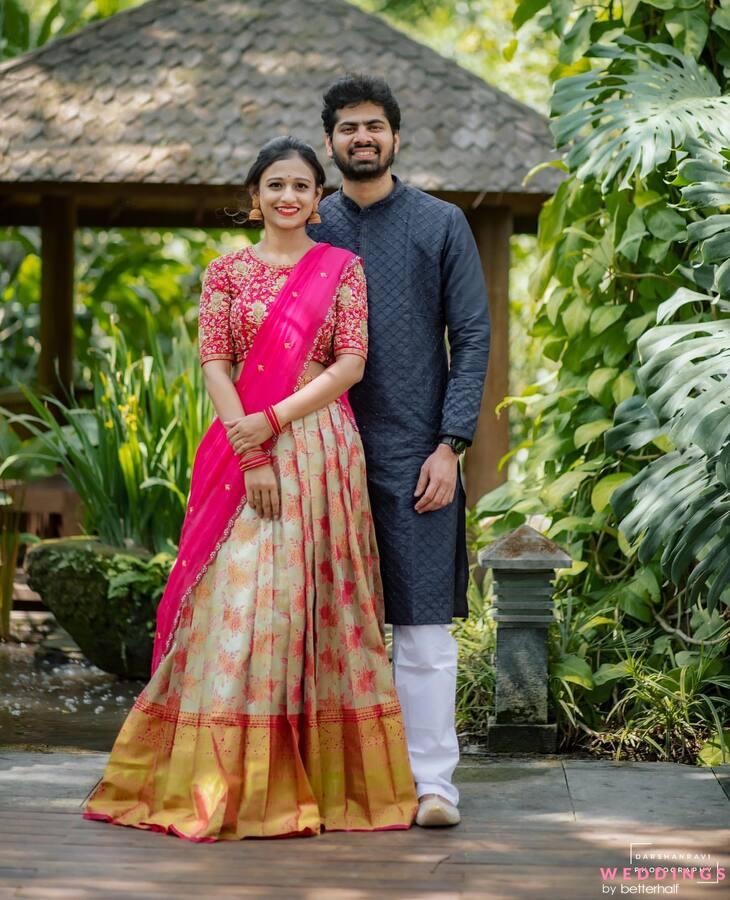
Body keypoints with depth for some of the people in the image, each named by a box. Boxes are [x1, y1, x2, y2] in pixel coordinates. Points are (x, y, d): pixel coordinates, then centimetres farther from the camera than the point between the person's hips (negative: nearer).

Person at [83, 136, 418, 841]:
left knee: (318, 601, 1)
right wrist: (251, 456, -12)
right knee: (239, 600, -5)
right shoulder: (227, 272, 8)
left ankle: (328, 777, 6)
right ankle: (229, 782, -2)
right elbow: (215, 364, -1)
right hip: (246, 449, 0)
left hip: (323, 450, 0)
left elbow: (351, 364, -1)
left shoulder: (342, 268, 7)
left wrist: (273, 421, -12)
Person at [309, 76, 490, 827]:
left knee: (423, 623, -5)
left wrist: (449, 446, -8)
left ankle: (431, 780, -2)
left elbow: (472, 338, 1)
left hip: (414, 454, -2)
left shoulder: (440, 225, 4)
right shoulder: (309, 231, 11)